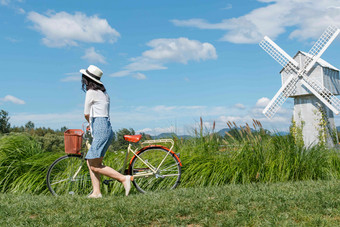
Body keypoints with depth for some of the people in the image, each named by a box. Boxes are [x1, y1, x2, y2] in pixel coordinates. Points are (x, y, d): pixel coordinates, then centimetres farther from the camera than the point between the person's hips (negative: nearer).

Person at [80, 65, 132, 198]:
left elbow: (86, 114, 0)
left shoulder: (91, 92, -7)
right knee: (90, 162, 11)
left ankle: (124, 178, -10)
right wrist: (92, 124, 28)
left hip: (101, 129, -10)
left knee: (94, 165, -9)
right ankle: (96, 192, 10)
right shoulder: (103, 92, 19)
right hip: (106, 128, 10)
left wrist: (90, 122, 20)